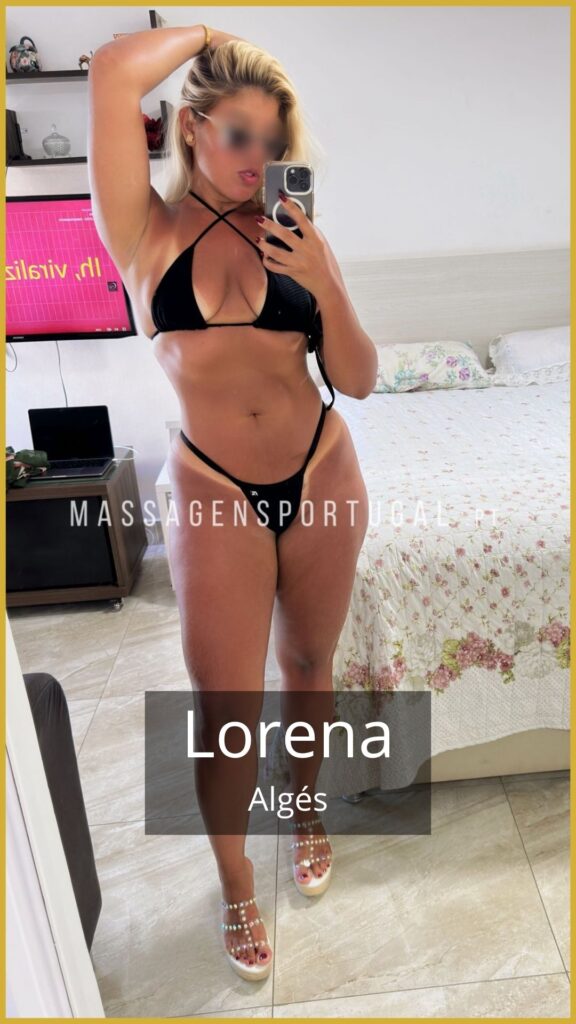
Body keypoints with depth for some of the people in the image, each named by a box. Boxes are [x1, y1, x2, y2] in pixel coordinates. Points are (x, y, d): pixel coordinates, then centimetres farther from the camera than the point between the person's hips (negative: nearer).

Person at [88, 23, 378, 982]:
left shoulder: (298, 235, 4)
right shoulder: (148, 232, -1)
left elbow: (358, 379, 0)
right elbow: (113, 68, -13)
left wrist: (325, 282, -13)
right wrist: (208, 31, 3)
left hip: (322, 476, 3)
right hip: (215, 494, -2)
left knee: (308, 665, 19)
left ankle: (305, 806, 49)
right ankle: (237, 891, 34)